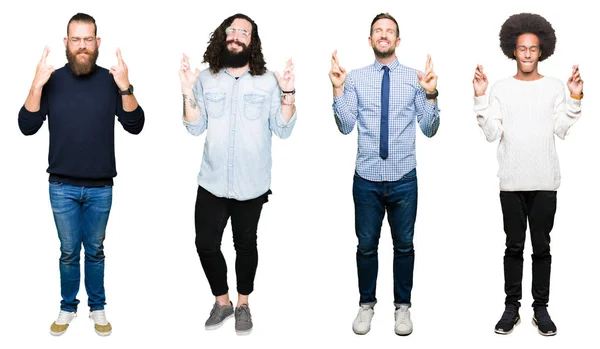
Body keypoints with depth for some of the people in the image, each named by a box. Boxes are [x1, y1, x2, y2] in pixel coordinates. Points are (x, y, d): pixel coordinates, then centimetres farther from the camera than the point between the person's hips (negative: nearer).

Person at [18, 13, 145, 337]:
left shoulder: (110, 80, -5)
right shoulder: (53, 80, -5)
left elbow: (135, 126, -10)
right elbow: (27, 127, -10)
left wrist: (125, 88, -24)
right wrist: (36, 86, -23)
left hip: (100, 188, 0)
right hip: (62, 187, 0)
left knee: (95, 251, 14)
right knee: (69, 252, 12)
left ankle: (97, 307, 29)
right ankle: (68, 307, 29)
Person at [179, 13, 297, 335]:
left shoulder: (267, 81, -3)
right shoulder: (205, 79, 2)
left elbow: (283, 130, -6)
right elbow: (195, 128, -1)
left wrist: (288, 93, -16)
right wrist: (188, 91, -11)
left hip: (251, 184, -1)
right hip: (212, 182, 2)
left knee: (245, 244, 10)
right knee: (205, 244, 3)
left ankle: (243, 304, 29)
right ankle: (222, 301, 25)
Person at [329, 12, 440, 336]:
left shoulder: (415, 77, -1)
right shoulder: (355, 78, 1)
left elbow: (429, 129, -2)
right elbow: (345, 126, -4)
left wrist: (430, 95, -17)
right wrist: (337, 89, -14)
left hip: (404, 179, 0)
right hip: (367, 179, 0)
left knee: (404, 245, 11)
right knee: (366, 246, 11)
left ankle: (402, 305, 27)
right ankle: (366, 304, 28)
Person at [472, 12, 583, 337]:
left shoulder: (555, 86, 5)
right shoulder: (500, 88, 5)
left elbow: (562, 130, -2)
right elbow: (492, 133, -3)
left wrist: (575, 97, -10)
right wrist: (480, 97, -9)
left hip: (545, 182, 0)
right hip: (512, 182, 0)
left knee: (542, 247, 6)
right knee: (514, 246, 7)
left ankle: (541, 308, 15)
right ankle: (511, 308, 15)